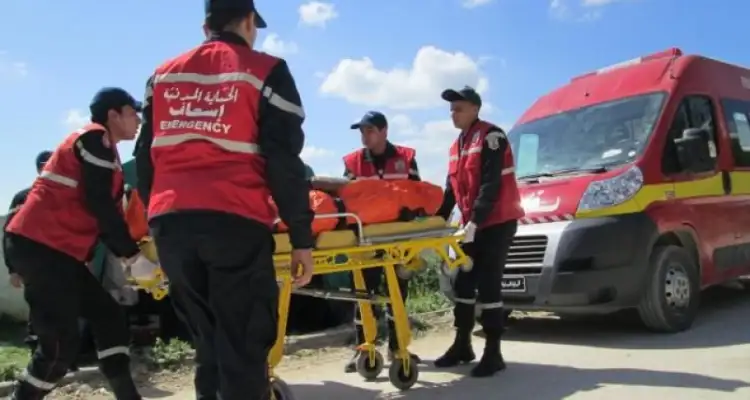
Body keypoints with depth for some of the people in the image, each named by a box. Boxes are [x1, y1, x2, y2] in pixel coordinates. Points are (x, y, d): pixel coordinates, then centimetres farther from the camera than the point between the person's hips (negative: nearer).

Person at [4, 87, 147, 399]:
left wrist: (128, 255, 4)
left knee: (110, 318, 7)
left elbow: (106, 216, 17)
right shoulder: (95, 138, -7)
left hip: (61, 251, 10)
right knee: (62, 342, -9)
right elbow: (98, 204, -18)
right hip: (39, 246, -10)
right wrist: (133, 255, -13)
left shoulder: (105, 154, 22)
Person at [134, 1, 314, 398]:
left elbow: (145, 157, 19)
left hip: (170, 224, 5)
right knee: (243, 349, 1)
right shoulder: (265, 72, 5)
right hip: (236, 223, -5)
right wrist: (301, 237, -1)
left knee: (208, 344, 16)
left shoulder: (163, 74, 20)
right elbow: (284, 162, -3)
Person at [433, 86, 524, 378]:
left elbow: (491, 185, -20)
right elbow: (451, 190, 15)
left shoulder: (491, 136, -10)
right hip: (473, 225, 8)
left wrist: (474, 222, -25)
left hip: (498, 222, -8)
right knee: (464, 283, 10)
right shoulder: (457, 146, 16)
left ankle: (493, 353, 0)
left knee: (488, 285, -9)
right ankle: (462, 345, 22)